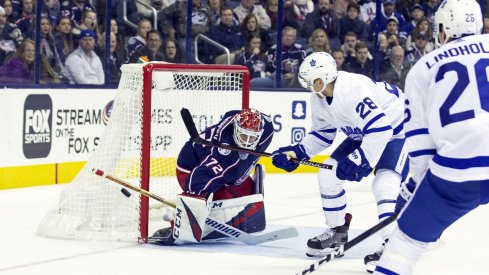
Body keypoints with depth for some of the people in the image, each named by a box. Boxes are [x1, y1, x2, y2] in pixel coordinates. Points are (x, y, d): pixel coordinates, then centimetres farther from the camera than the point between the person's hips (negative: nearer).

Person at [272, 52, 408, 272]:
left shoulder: (352, 90, -35)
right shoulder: (319, 99, -6)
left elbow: (380, 128, -40)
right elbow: (322, 134, 8)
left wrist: (360, 160, -38)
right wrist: (297, 152, -4)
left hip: (397, 129, -9)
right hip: (363, 134, 9)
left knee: (384, 185, -28)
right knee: (328, 175, 4)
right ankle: (337, 233, 20)